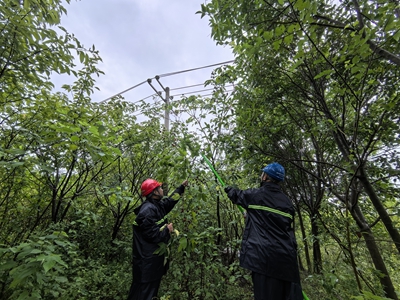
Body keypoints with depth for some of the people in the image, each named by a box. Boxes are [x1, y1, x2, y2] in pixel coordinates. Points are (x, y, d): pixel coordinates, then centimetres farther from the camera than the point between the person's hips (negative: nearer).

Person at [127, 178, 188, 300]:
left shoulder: (157, 205, 3)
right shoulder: (148, 210, -28)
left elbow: (170, 201, 19)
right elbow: (153, 235, -30)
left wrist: (181, 187, 20)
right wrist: (167, 230, -14)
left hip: (154, 257, 10)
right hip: (147, 260, -10)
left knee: (152, 288, 25)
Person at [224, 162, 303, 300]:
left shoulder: (255, 194, -4)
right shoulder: (287, 202, 10)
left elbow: (236, 195, 15)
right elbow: (289, 230, 20)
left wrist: (227, 188, 36)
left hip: (264, 255, -5)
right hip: (286, 257, 6)